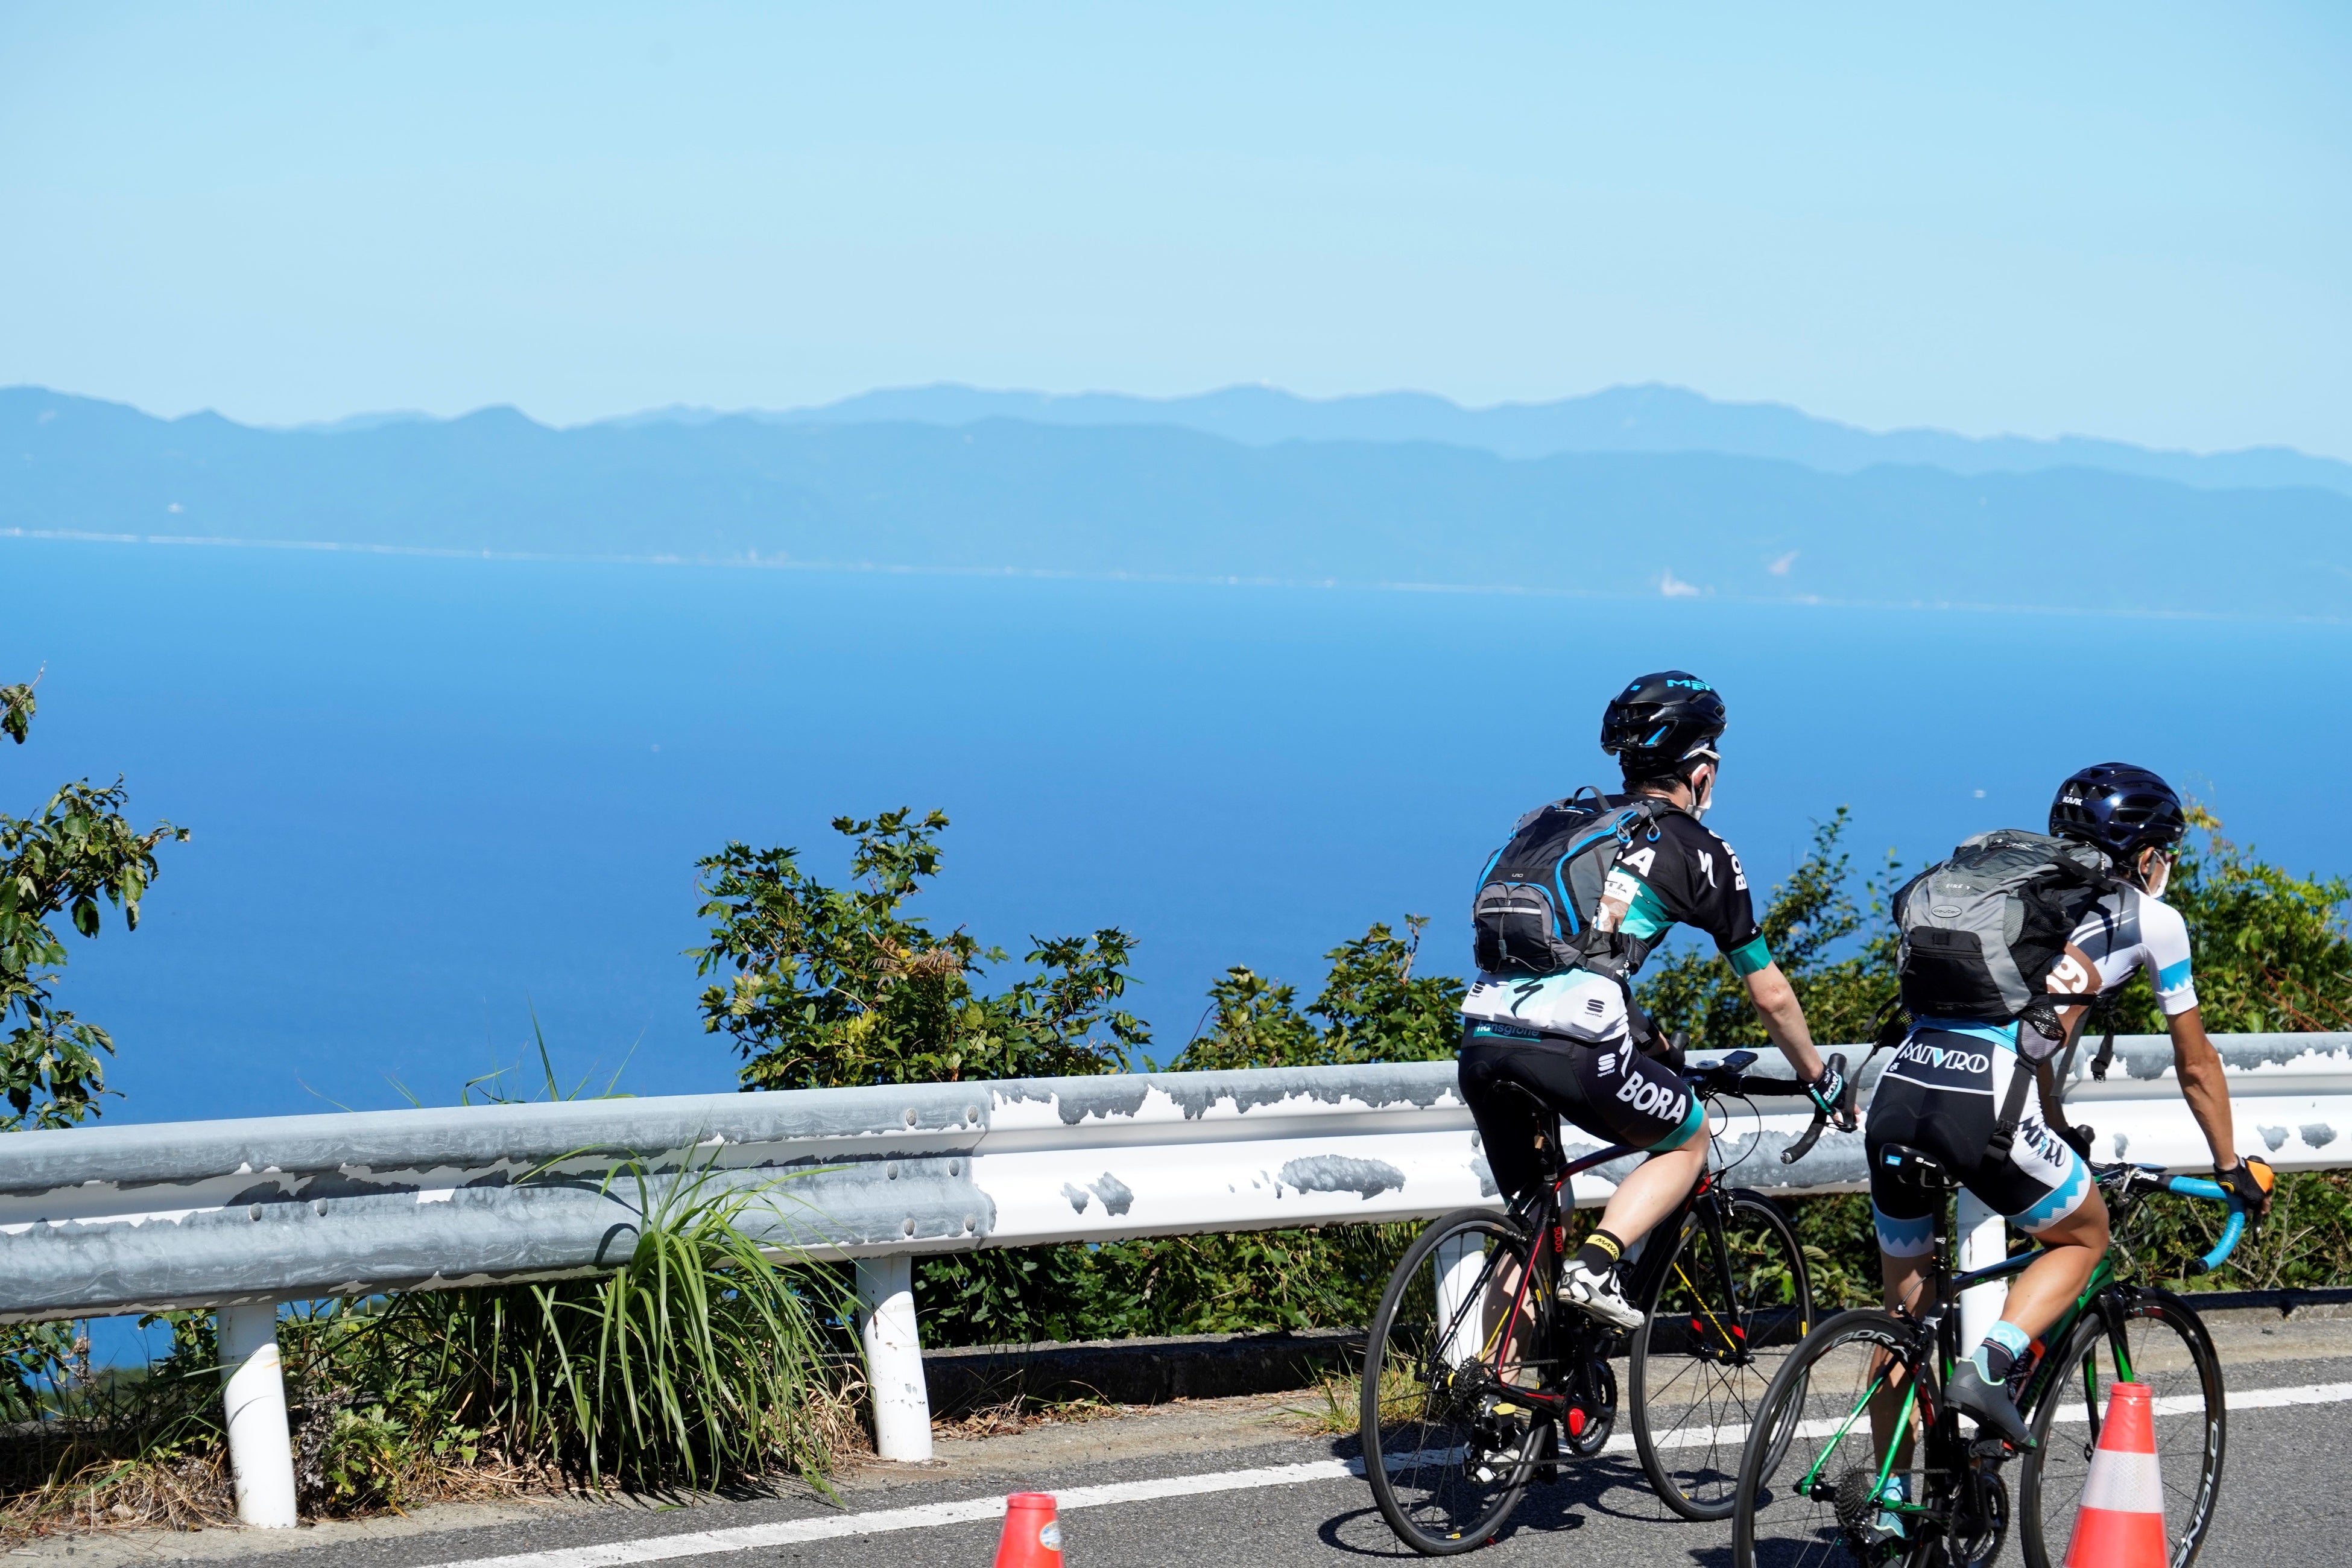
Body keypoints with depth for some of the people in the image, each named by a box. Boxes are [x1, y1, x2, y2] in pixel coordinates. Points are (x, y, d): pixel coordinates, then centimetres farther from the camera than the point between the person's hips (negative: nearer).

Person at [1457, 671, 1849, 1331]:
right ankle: (1595, 1263, 0)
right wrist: (1818, 1077, 37)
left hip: (1481, 1040, 5)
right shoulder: (1699, 852, 13)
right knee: (1687, 1141, 22)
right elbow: (1770, 994, 21)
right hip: (1576, 1047, -5)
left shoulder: (1551, 820, 26)